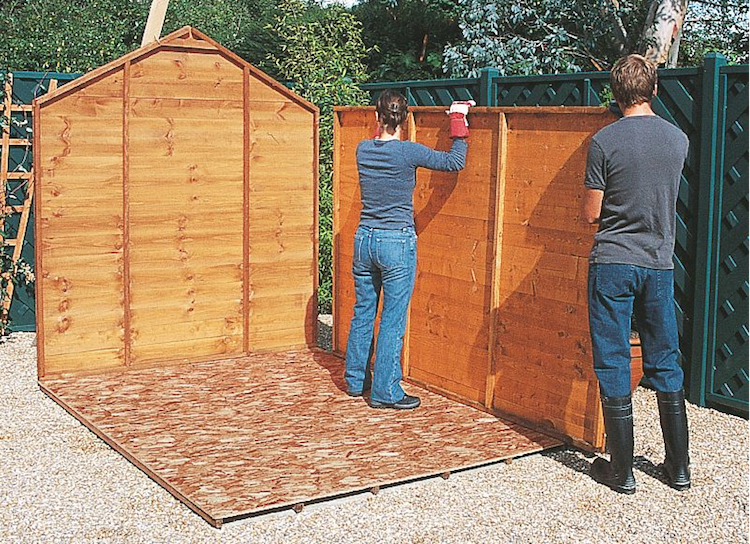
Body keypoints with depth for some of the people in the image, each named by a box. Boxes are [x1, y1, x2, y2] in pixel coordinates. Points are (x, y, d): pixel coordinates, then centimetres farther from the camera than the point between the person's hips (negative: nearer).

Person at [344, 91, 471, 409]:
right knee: (392, 321, 3)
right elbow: (455, 162, -4)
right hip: (397, 244, -5)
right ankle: (385, 392, 9)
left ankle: (356, 380, 29)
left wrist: (381, 128, 37)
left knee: (363, 314, 17)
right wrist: (459, 121, 3)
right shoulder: (408, 152, -14)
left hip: (364, 240, 5)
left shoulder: (363, 150, 0)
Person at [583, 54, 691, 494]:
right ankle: (679, 467, 21)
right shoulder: (679, 140, 3)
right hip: (660, 263, 4)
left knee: (613, 366, 3)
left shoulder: (605, 141, -10)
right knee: (666, 364, 13)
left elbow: (592, 213, -6)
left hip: (613, 263, -4)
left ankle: (622, 470, 9)